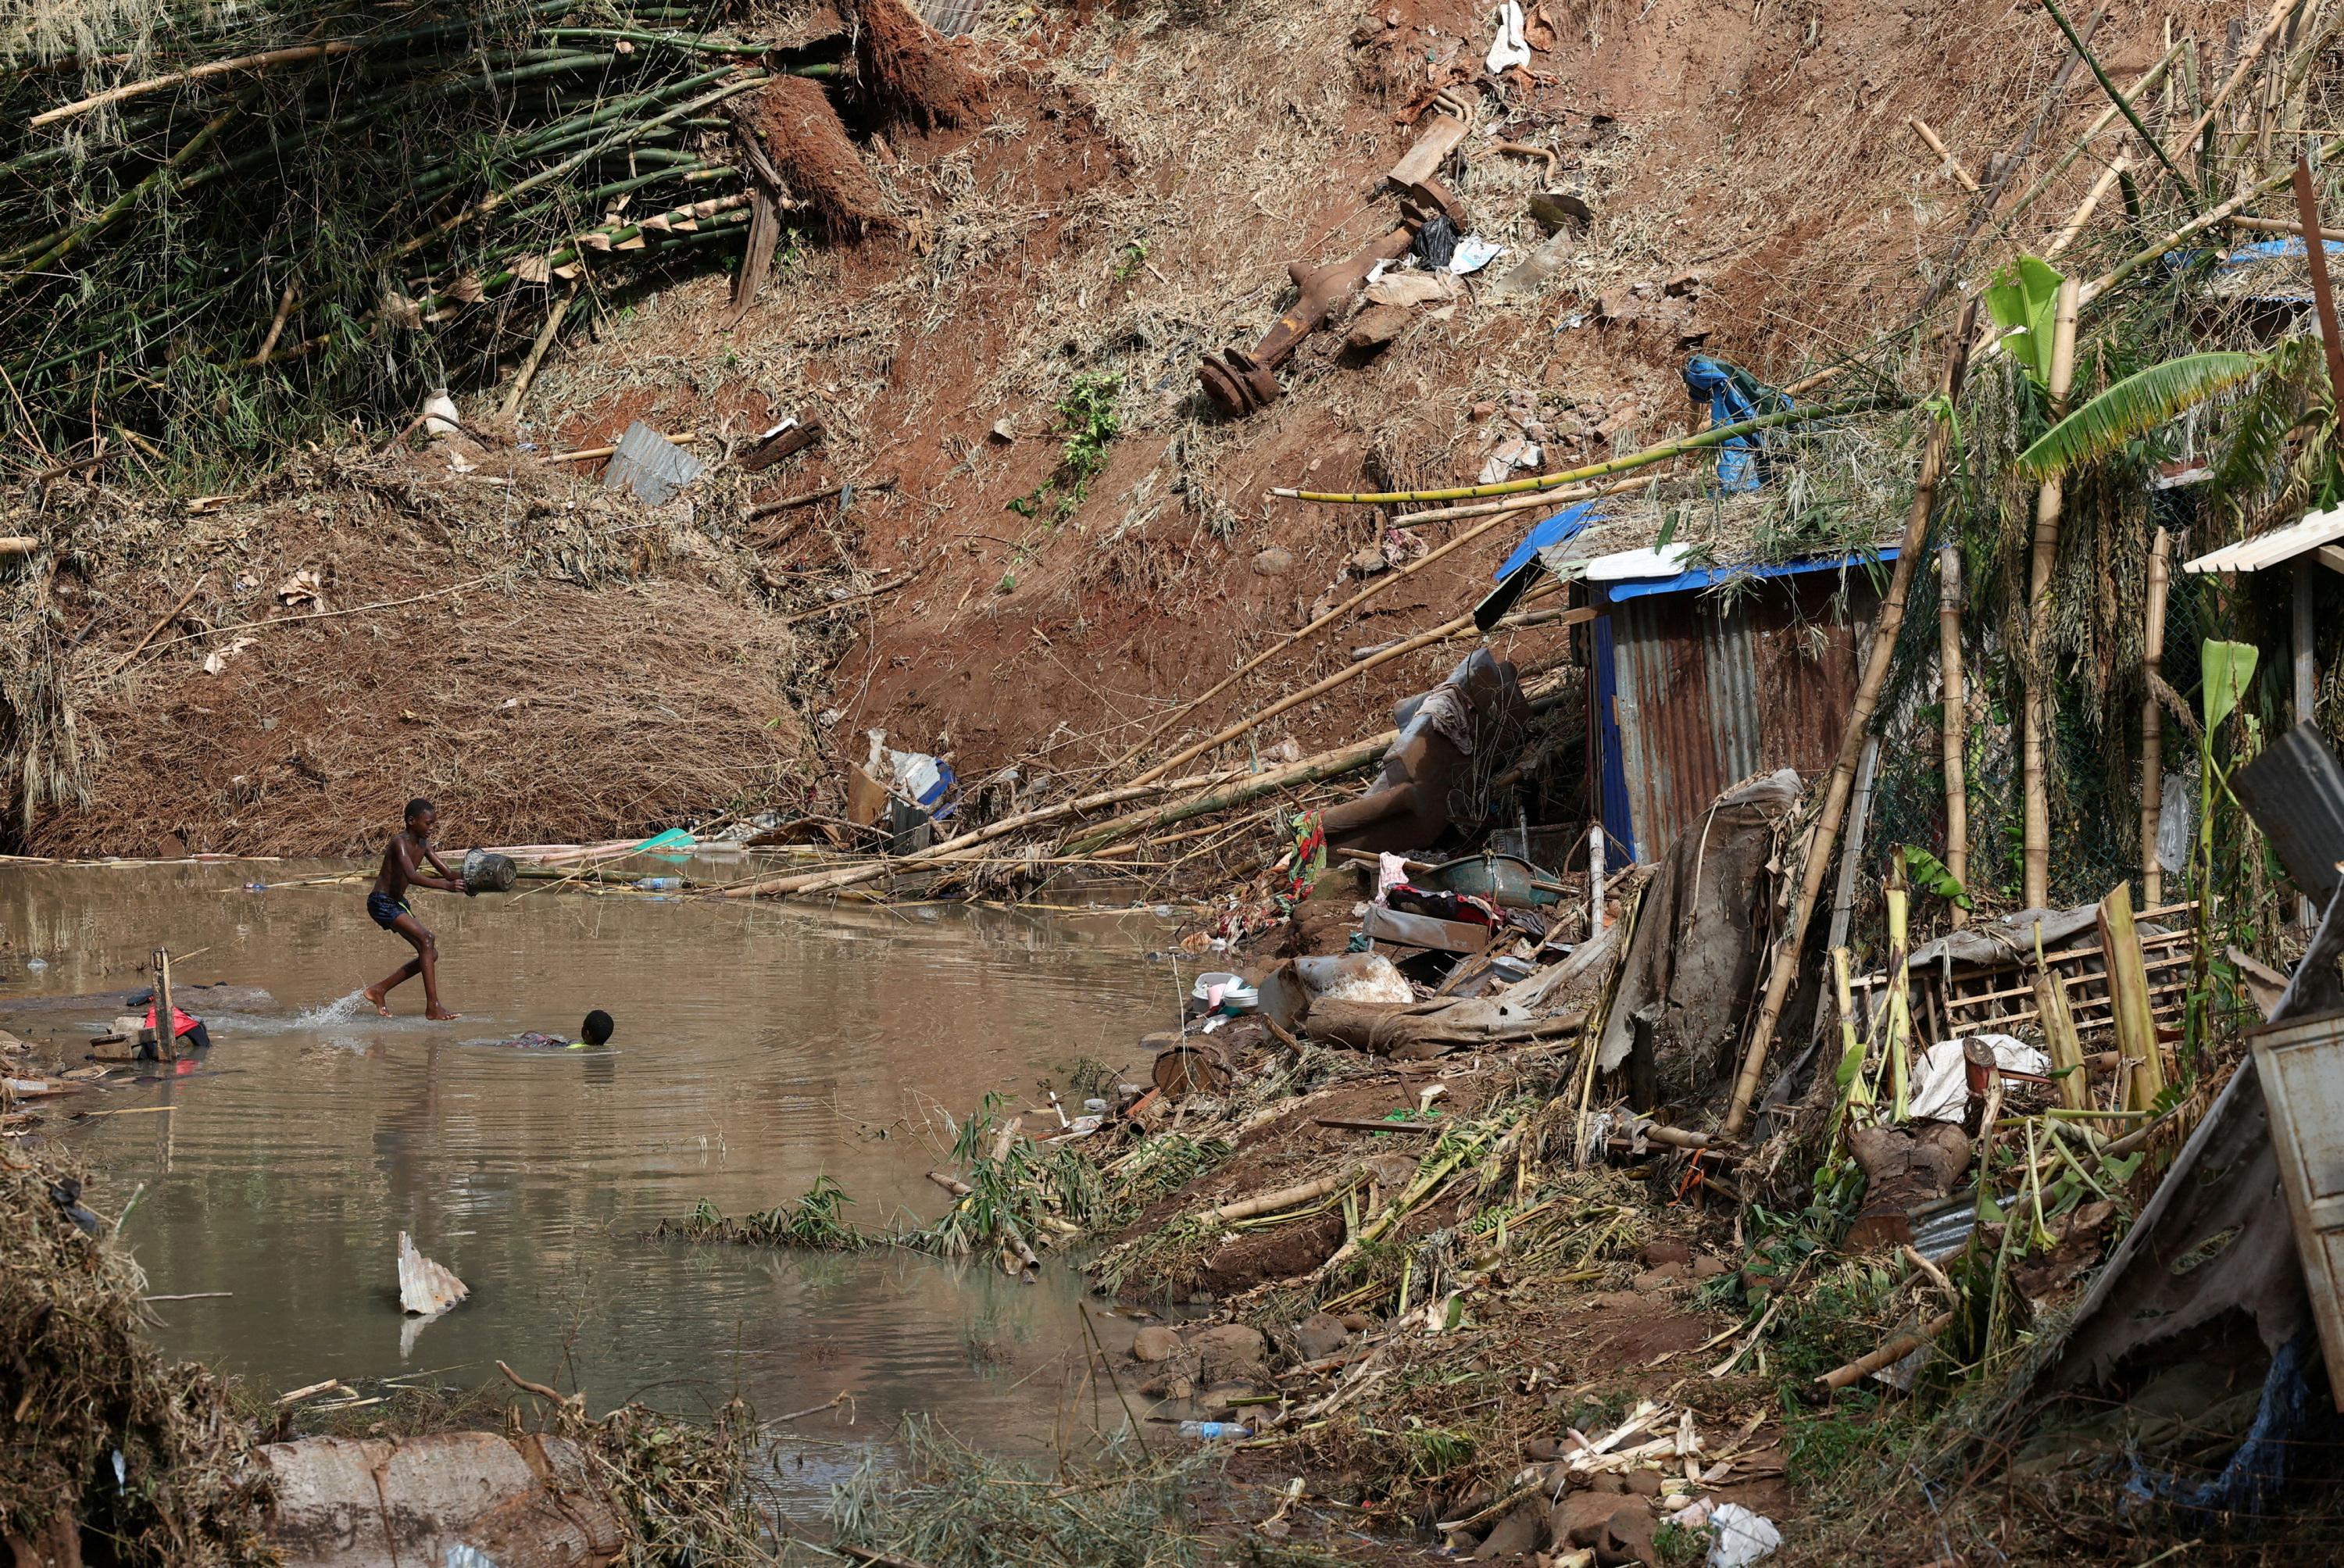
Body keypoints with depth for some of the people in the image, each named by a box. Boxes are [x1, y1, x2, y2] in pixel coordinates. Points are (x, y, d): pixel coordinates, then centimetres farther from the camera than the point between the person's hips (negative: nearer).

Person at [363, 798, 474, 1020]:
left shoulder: (423, 844, 6)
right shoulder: (400, 842, -21)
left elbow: (447, 872, 7)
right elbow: (412, 876, -36)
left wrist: (464, 882, -15)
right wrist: (446, 886, -45)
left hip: (398, 903, 9)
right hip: (382, 902, -9)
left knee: (430, 954, 5)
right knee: (426, 940, -24)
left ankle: (379, 990, 16)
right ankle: (433, 1007, -25)